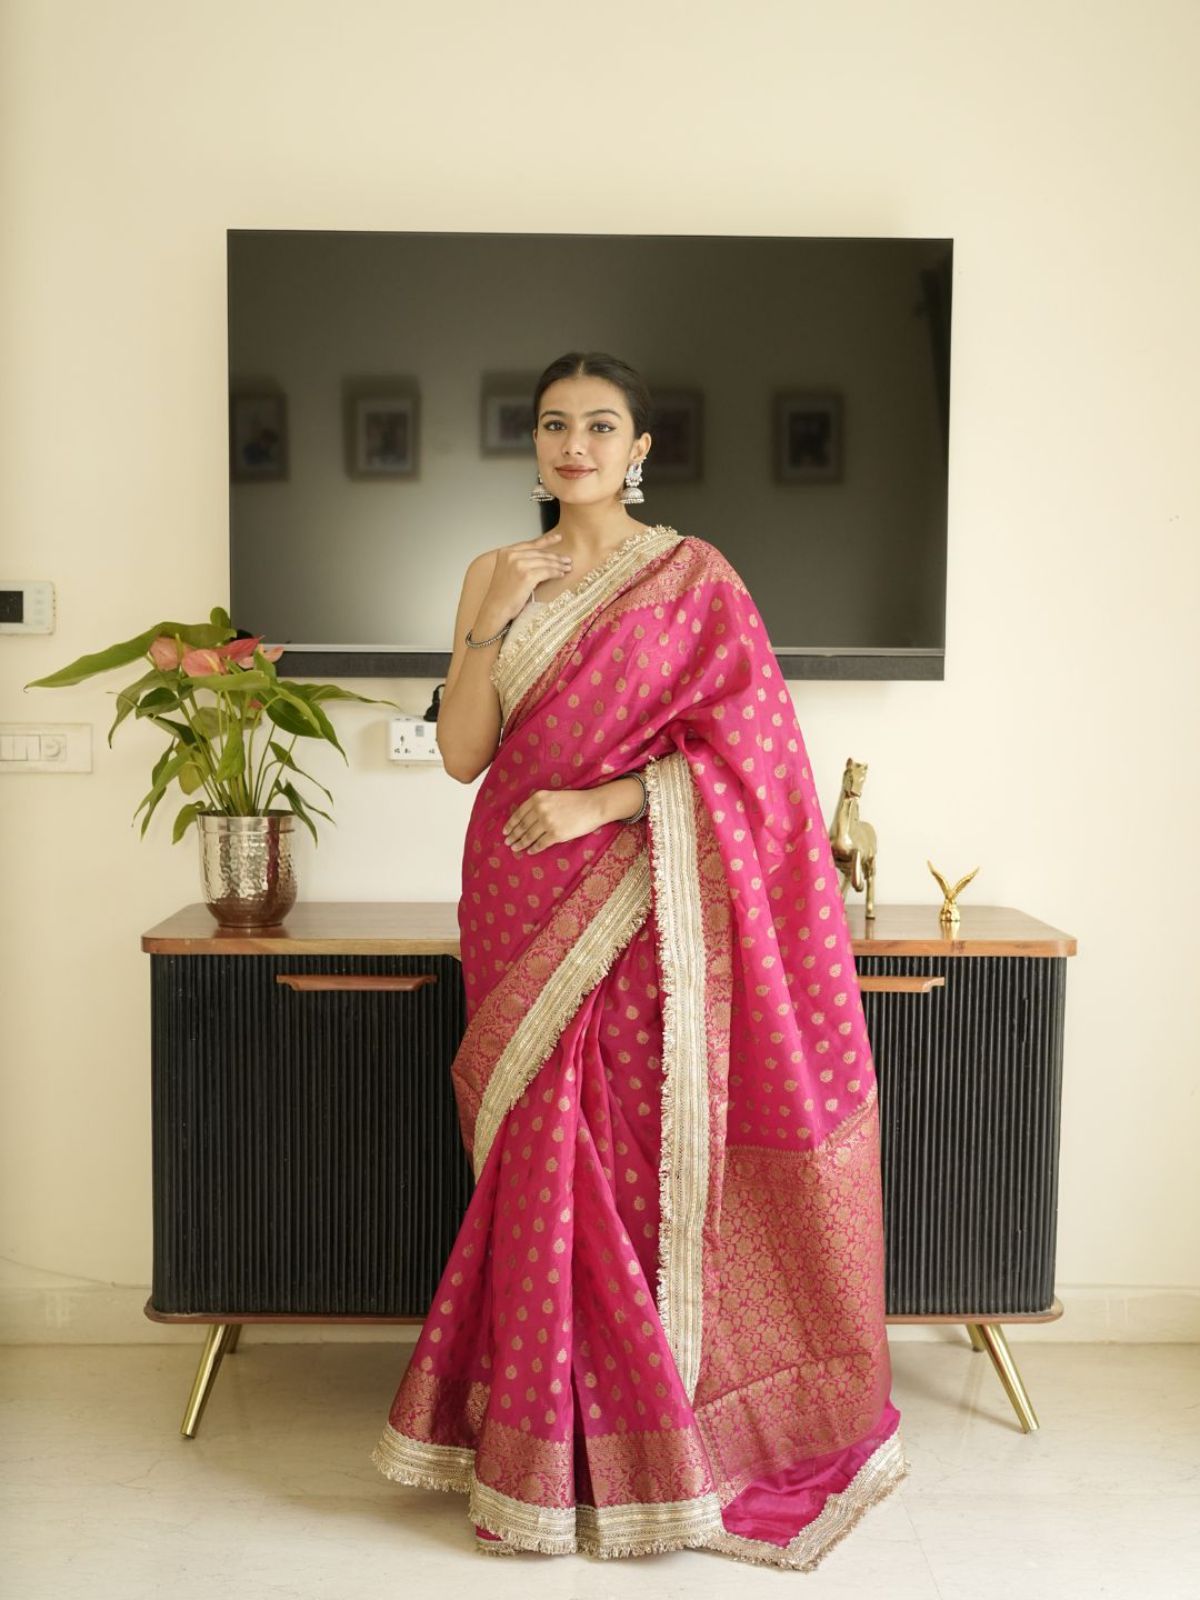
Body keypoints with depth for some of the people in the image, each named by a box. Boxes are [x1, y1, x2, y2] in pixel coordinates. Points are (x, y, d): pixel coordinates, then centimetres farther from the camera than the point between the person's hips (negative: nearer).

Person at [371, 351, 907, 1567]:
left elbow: (744, 748, -6)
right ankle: (545, 1451, 22)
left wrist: (599, 804, -16)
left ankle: (647, 1451, 17)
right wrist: (494, 614, -9)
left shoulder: (693, 577, 1)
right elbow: (461, 753, 2)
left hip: (642, 911, -3)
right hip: (522, 911, 3)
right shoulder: (496, 575, 11)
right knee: (542, 1164, 6)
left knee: (639, 1157, -1)